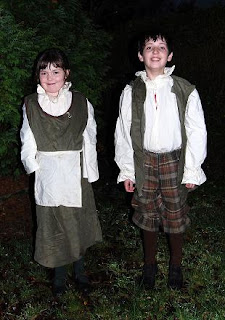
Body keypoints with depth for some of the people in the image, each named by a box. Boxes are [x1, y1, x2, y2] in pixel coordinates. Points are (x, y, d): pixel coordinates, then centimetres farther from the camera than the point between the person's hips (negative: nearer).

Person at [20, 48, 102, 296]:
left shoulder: (81, 103, -3)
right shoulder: (31, 104, -2)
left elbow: (89, 140, 0)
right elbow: (28, 141, 4)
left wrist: (88, 171, -2)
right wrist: (34, 165, -3)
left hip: (76, 173, 0)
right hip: (47, 175, 0)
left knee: (78, 222, 12)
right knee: (52, 225, 9)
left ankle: (79, 270, 33)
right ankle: (59, 274, 29)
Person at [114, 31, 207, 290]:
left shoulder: (185, 90, -4)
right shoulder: (131, 91, 1)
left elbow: (196, 132, -1)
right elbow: (123, 132, 4)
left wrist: (192, 170, -4)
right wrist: (126, 170, 3)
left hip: (174, 162, -1)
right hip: (143, 163, 1)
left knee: (176, 216, 8)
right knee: (148, 216, 13)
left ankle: (175, 265, 30)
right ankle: (150, 263, 33)